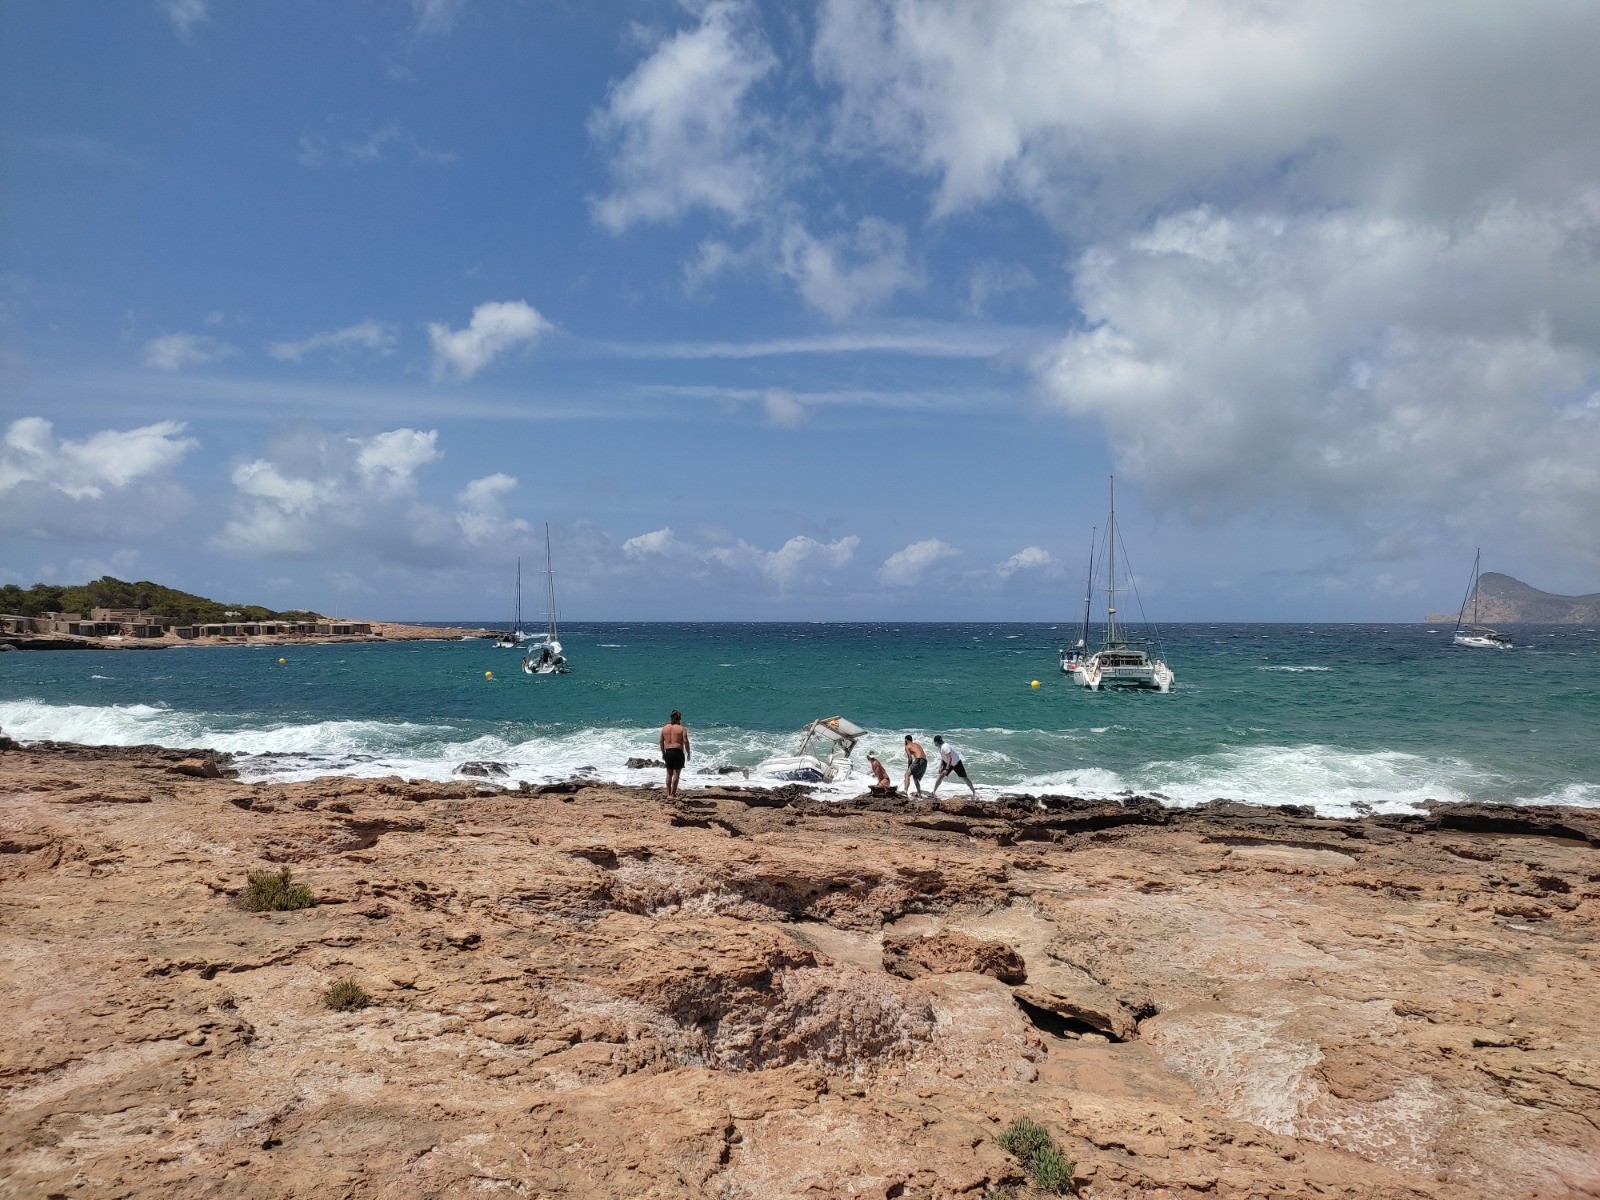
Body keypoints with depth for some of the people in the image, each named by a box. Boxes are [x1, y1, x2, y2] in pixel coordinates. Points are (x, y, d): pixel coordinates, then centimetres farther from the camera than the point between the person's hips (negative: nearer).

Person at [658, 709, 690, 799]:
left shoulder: (664, 728, 7)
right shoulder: (682, 729, -5)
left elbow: (661, 741, 9)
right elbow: (685, 741, -12)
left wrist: (663, 753, 18)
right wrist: (688, 753, -3)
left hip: (668, 752, 4)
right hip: (678, 752, -4)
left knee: (669, 773, 15)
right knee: (676, 773, 0)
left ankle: (668, 793, 19)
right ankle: (672, 795, -3)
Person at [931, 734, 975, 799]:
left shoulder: (945, 747, -33)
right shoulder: (940, 747, -5)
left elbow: (950, 759, -40)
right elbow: (942, 757, 7)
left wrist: (946, 770, -41)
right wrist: (940, 767, -1)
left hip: (956, 763, -7)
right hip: (948, 763, 7)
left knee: (965, 778, 0)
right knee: (941, 776, -7)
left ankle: (974, 792, 13)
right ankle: (934, 792, -4)